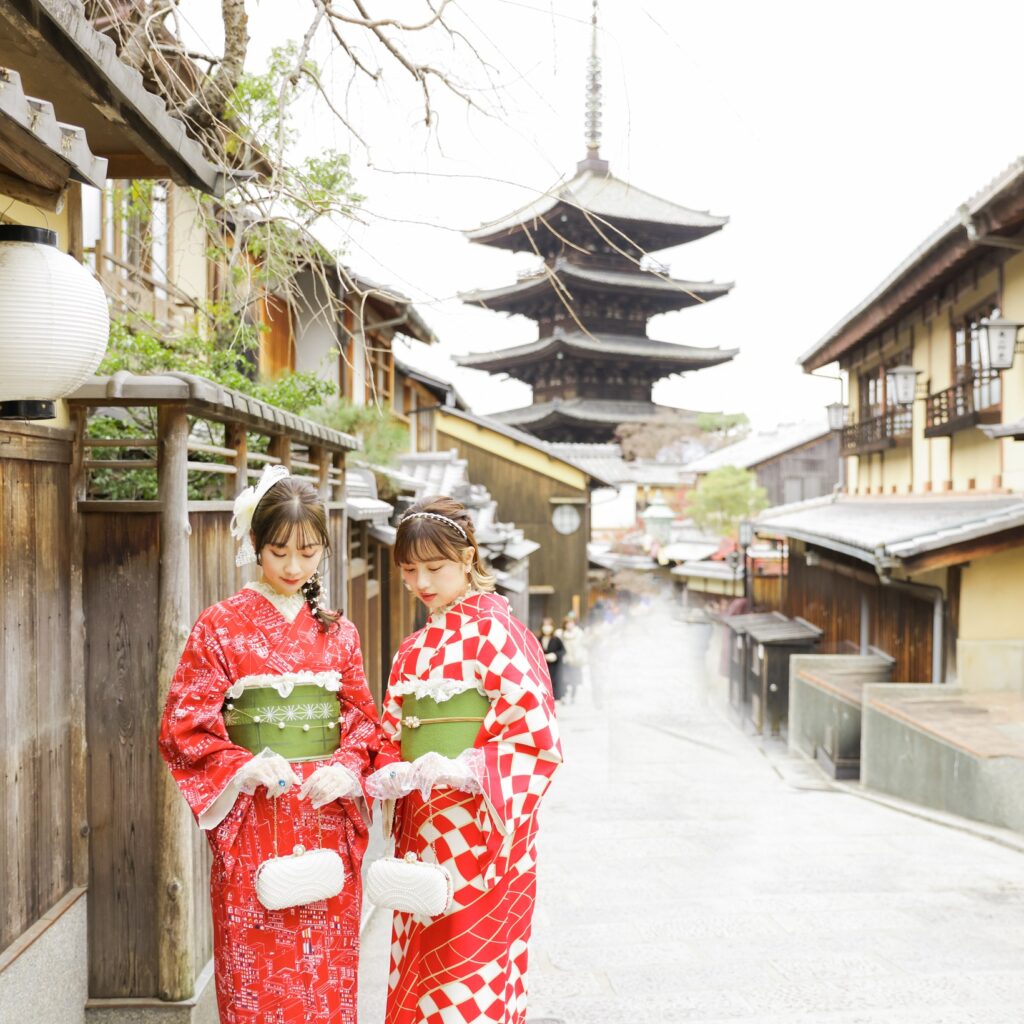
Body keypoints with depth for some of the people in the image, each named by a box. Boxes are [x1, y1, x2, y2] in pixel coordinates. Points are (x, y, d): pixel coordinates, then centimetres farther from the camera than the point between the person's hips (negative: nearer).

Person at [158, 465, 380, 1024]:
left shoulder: (337, 631, 10)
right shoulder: (220, 626, -1)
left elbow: (362, 720, 9)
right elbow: (184, 726, -3)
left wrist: (346, 768, -11)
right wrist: (244, 768, -18)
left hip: (327, 821, 3)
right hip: (252, 826, -3)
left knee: (328, 972, 7)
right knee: (258, 974, 1)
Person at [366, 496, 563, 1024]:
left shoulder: (495, 629, -8)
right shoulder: (412, 649, 14)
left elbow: (534, 731, -14)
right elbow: (392, 735, 13)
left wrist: (462, 769, -24)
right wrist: (391, 775, -8)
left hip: (479, 827, -7)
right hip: (421, 827, 7)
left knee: (472, 972, -2)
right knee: (418, 971, 11)